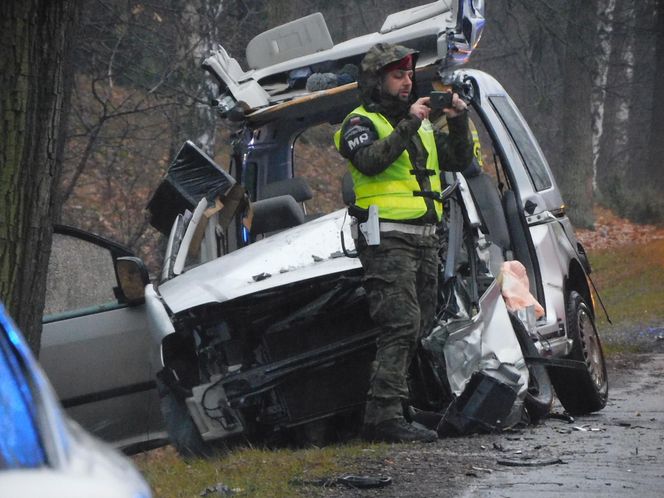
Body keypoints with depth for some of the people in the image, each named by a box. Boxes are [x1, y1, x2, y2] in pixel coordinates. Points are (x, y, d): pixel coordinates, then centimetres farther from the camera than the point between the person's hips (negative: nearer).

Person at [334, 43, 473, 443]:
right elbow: (370, 160, -21)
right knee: (401, 325, -18)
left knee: (418, 327, 7)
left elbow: (460, 161, 17)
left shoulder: (422, 125, 23)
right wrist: (408, 124, -23)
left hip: (425, 240, 8)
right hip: (388, 240, -8)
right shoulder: (361, 123, -1)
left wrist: (459, 122, 1)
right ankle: (386, 416, -22)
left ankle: (387, 412, 10)